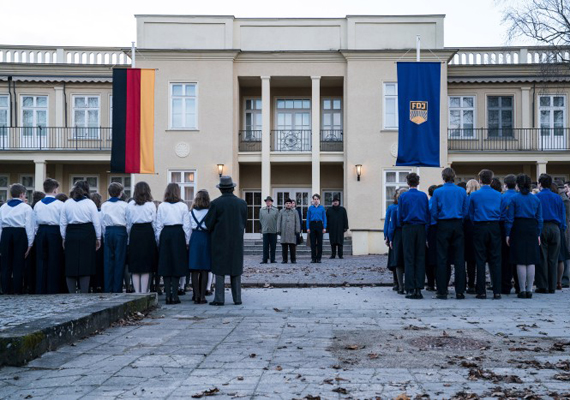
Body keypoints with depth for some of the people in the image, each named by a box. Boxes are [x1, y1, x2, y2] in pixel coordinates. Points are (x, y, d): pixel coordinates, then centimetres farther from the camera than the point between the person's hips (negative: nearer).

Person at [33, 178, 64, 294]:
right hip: (54, 232, -4)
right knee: (54, 262, 1)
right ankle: (52, 289, 2)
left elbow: (35, 223, 8)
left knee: (41, 260, 8)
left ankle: (40, 289, 9)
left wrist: (36, 235, 16)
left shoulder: (38, 204, 6)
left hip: (41, 232, 4)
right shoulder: (60, 204, -5)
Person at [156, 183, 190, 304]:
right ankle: (174, 295, 1)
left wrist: (158, 240, 9)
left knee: (165, 266, 6)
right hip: (179, 235, -1)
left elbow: (158, 225, 2)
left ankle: (168, 295, 5)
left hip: (165, 235, 1)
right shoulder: (183, 206, 1)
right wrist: (187, 241, 8)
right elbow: (186, 225, 1)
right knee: (177, 266, 4)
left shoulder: (161, 206, 2)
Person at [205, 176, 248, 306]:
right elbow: (244, 223, 7)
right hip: (237, 241, 3)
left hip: (220, 241, -3)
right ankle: (237, 298, 11)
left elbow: (209, 224, -6)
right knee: (236, 270, 10)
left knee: (219, 270, 3)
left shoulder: (216, 203, -10)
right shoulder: (242, 203, 0)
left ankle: (219, 299, 1)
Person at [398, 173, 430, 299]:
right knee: (420, 259, 5)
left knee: (409, 259, 0)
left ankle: (411, 290, -4)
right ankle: (419, 289, 2)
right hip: (421, 228, 2)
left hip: (408, 228, -2)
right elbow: (428, 214, 5)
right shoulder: (424, 196, 4)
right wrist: (426, 229, 11)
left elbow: (400, 216, 1)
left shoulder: (403, 196, -1)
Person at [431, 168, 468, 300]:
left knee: (442, 259, 2)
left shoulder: (437, 192, -2)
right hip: (458, 226, 2)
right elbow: (466, 211, 6)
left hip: (443, 226, -2)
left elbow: (434, 213, -1)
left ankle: (442, 291, 1)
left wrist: (434, 225, 10)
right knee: (459, 259, 4)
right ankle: (460, 291, 3)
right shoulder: (462, 192, 3)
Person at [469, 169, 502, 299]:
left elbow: (470, 214, 7)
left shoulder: (474, 195, -2)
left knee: (480, 260, 2)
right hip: (495, 227, 2)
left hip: (480, 227, -1)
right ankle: (497, 291, 2)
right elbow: (502, 213, 10)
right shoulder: (498, 195, 3)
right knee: (495, 260, 4)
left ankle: (481, 292, 1)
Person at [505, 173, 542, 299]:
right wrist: (538, 234, 14)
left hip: (518, 229, -3)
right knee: (531, 261, 6)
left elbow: (509, 218, -5)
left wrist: (507, 234, -1)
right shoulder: (536, 199, 7)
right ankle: (529, 290, 9)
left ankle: (522, 290, 1)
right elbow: (539, 218, 9)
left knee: (520, 262, 0)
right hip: (532, 230, 3)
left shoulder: (514, 199, -4)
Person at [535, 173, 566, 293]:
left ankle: (542, 286, -1)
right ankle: (552, 287, 8)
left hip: (541, 228, -3)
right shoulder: (557, 197, 9)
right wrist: (562, 228, 18)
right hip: (555, 229, 3)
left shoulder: (536, 197, -1)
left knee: (542, 258, -1)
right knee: (553, 259, 6)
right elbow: (562, 215, 11)